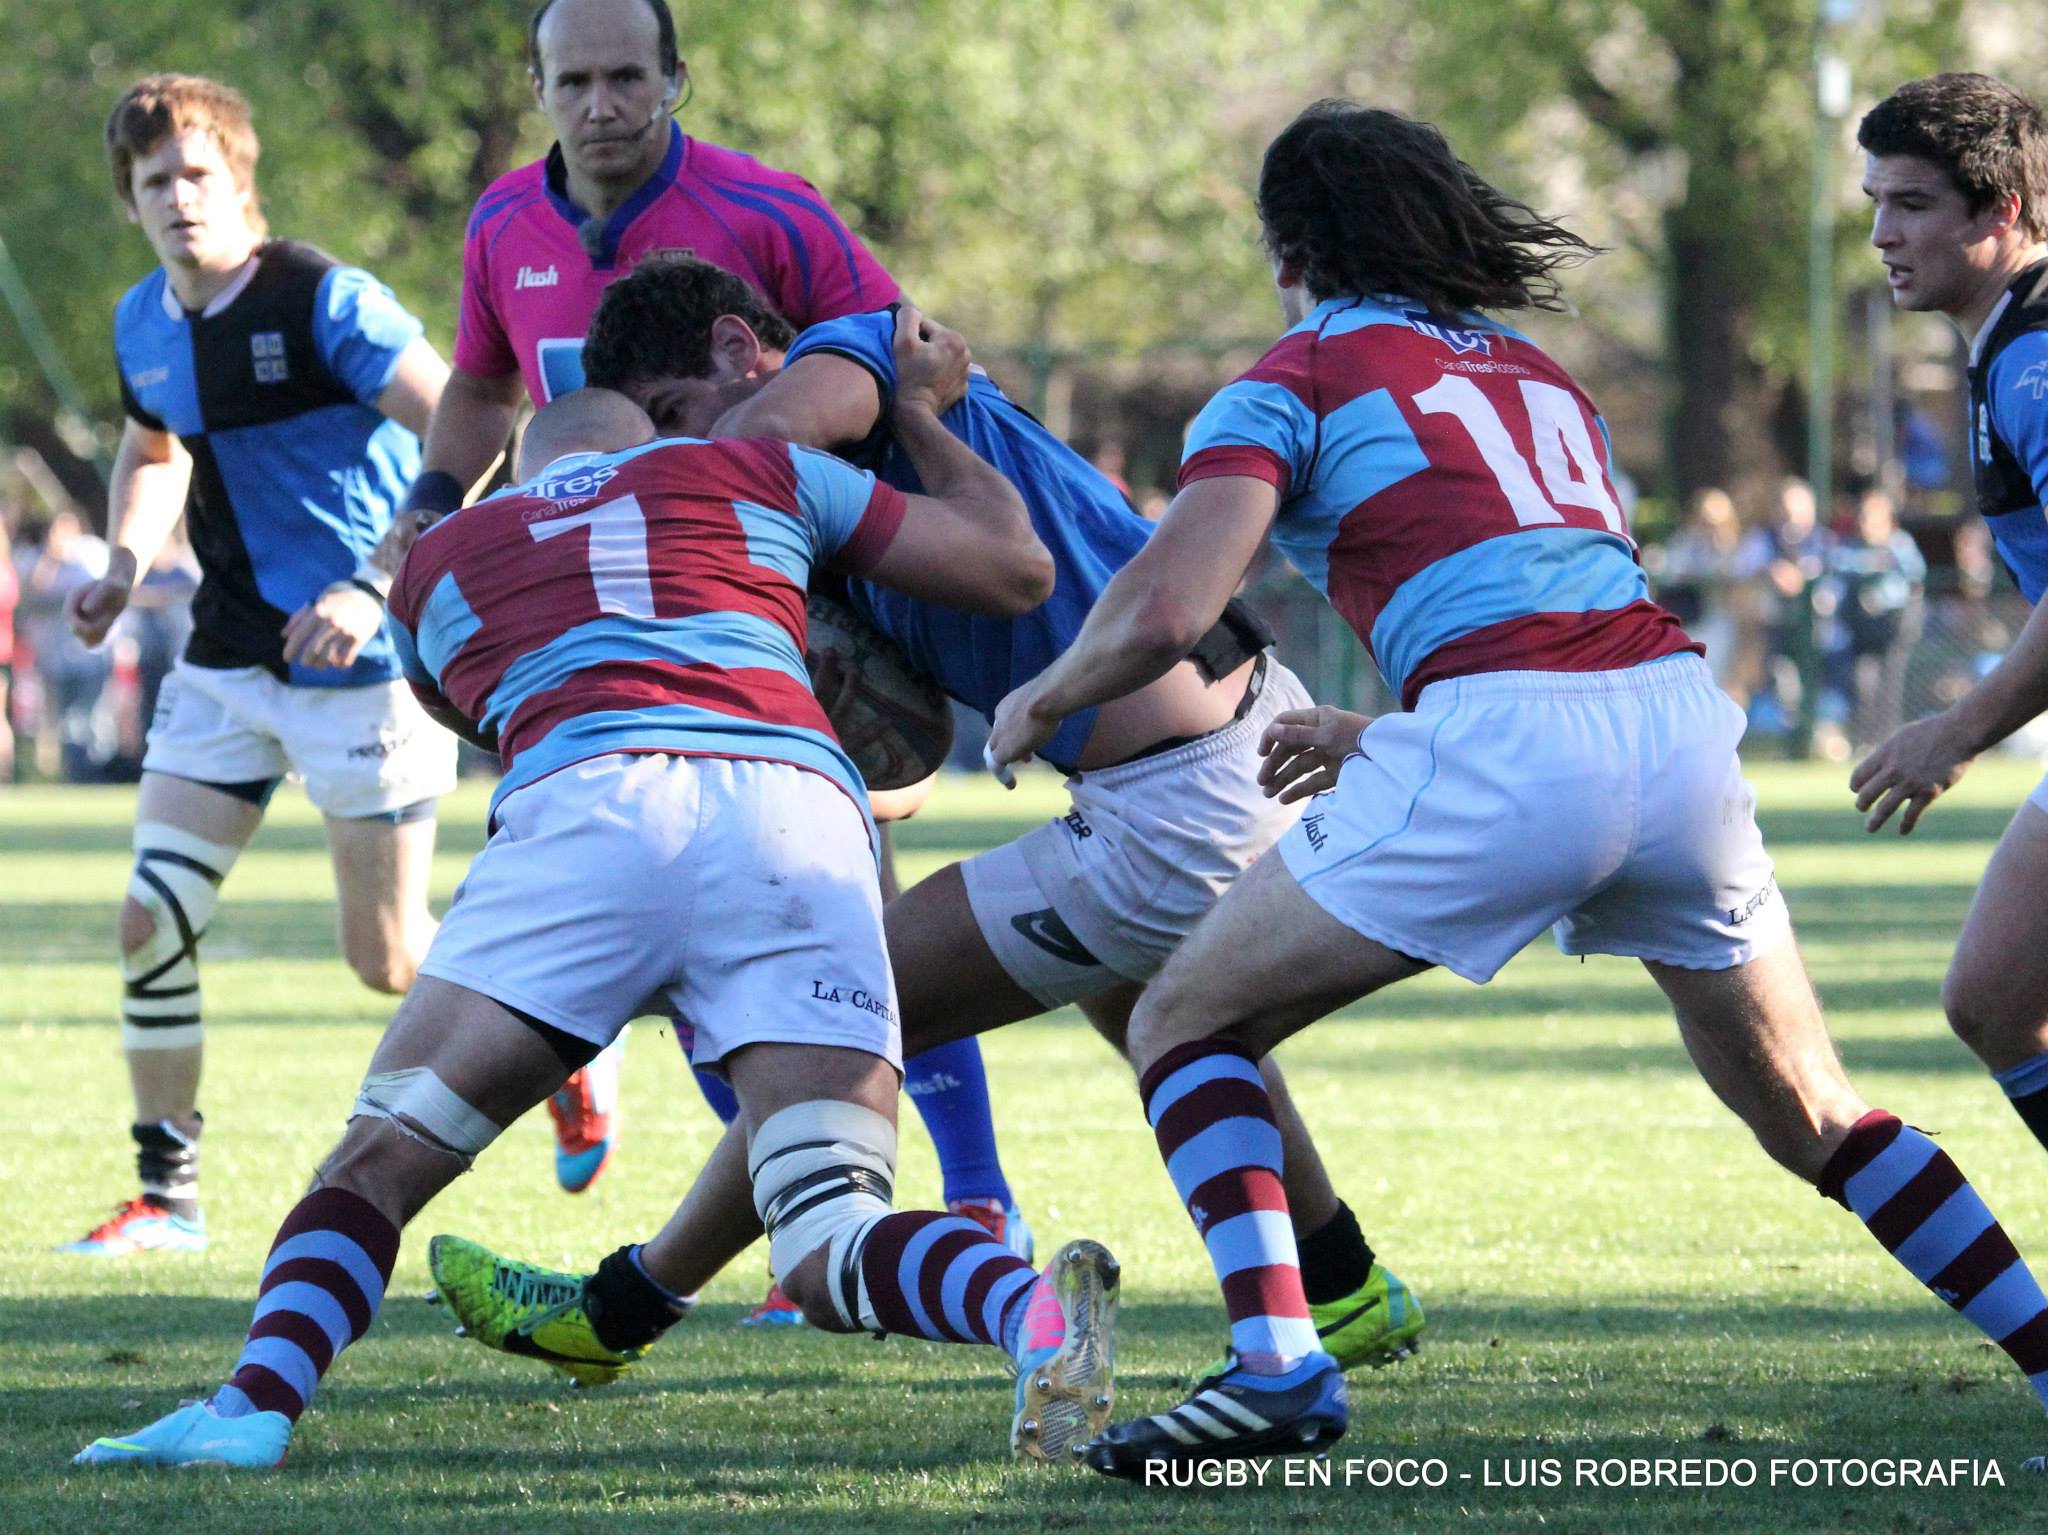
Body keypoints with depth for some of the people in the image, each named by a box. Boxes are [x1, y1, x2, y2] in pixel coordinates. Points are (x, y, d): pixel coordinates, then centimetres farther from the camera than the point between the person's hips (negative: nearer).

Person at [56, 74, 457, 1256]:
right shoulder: (143, 326, 6)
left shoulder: (326, 302, -17)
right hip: (228, 660, 6)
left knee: (387, 960, -2)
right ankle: (169, 1194, 7)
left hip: (363, 661, -6)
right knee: (153, 924, -4)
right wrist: (125, 569, 7)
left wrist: (372, 587, -30)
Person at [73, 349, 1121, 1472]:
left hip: (589, 802, -1)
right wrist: (918, 412, 47)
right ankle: (1036, 1310, -34)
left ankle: (255, 1407, -15)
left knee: (381, 1160, 9)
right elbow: (1016, 567, 32)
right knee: (831, 1255, -3)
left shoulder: (439, 558, 32)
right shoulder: (751, 473, 32)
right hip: (801, 819, 1)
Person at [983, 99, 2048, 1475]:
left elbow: (1166, 612, -4)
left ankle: (1276, 1365, -10)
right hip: (1686, 719, 6)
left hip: (1506, 747, -6)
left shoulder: (1292, 384, 10)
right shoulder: (1540, 377, 29)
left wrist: (1042, 703, 16)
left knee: (1187, 1027, 8)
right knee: (1815, 1116, 21)